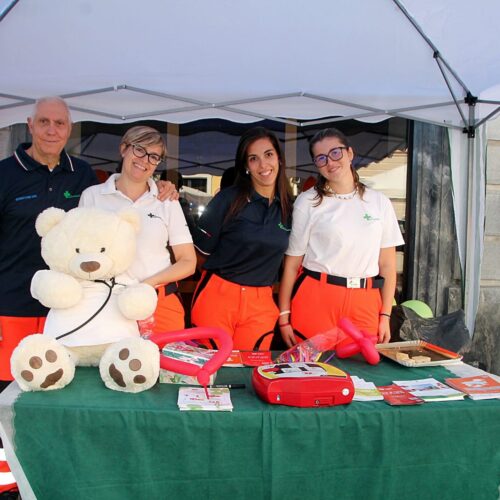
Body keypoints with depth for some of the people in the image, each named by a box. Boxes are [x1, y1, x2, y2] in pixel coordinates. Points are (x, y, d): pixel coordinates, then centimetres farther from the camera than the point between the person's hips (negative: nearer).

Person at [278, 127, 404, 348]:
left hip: (365, 303, 2)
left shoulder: (379, 202, 7)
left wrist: (385, 316, 4)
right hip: (315, 300, -2)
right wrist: (284, 316, -1)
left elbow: (387, 264, 9)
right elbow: (292, 263, 1)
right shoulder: (307, 201, 1)